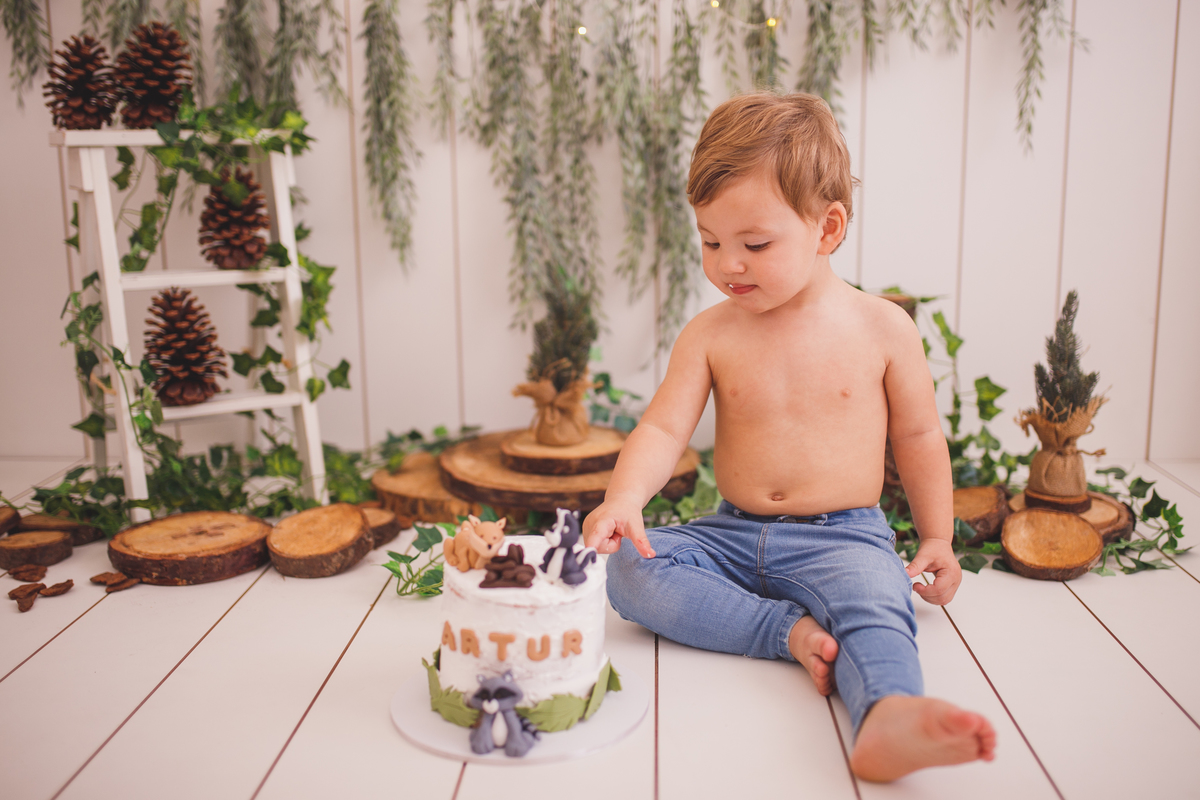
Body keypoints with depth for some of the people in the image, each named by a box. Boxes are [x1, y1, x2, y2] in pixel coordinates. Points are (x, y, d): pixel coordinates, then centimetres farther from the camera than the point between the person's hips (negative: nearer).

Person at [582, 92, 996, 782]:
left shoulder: (882, 328, -2)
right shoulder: (709, 335, 0)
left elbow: (917, 434, 8)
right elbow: (664, 428, -6)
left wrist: (937, 538, 8)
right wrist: (625, 498, -26)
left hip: (844, 537, -3)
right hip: (733, 536, 3)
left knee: (874, 606, -35)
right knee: (625, 566, -19)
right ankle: (793, 633, -27)